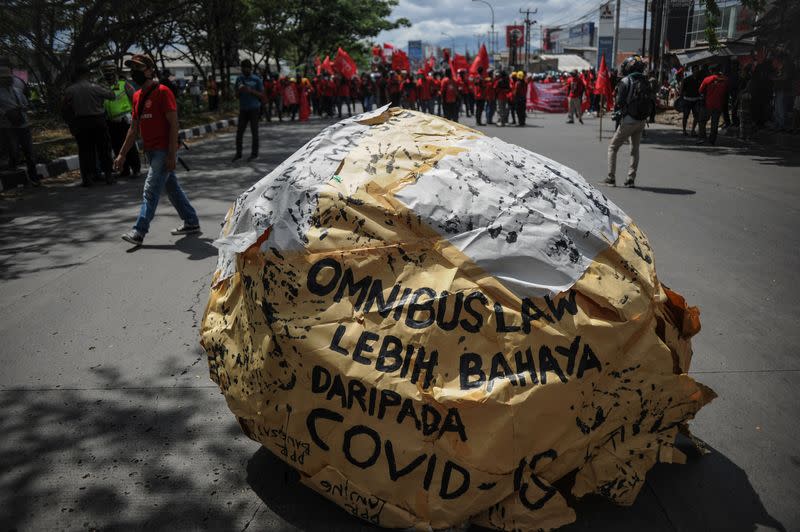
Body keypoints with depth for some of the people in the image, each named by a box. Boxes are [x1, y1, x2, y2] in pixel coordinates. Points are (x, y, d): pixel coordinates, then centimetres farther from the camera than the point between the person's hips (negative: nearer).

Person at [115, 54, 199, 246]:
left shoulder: (163, 92, -11)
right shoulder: (137, 96, 14)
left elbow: (174, 124, -16)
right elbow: (134, 128, 18)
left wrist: (172, 154, -21)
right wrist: (122, 154, 15)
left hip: (164, 151, -9)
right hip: (151, 151, 9)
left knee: (150, 191, -10)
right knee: (172, 188, 14)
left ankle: (139, 232, -9)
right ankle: (192, 223, 25)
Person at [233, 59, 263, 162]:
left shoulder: (257, 80, -1)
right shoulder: (239, 79, 10)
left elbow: (262, 95, -3)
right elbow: (236, 94, 14)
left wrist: (251, 91, -18)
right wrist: (239, 91, -9)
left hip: (254, 108, -4)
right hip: (243, 109, 4)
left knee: (254, 131, 1)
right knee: (239, 131, 1)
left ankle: (254, 153, 9)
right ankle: (238, 153, 6)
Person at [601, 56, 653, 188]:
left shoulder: (625, 81, -10)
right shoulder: (646, 82, 7)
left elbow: (619, 101, -14)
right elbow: (652, 101, 7)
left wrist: (616, 112, 4)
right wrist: (645, 115, 14)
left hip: (628, 121, -5)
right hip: (642, 121, 6)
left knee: (613, 147, 5)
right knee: (635, 149, 16)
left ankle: (611, 178, -1)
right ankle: (631, 178, 15)